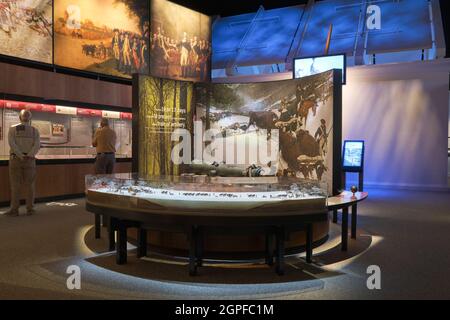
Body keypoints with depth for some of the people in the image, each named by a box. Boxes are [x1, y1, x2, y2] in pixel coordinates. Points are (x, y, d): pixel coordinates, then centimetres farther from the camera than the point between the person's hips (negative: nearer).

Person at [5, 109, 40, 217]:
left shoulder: (13, 129, 2)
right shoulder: (35, 130, 5)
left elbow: (12, 143, -12)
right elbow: (37, 145, -10)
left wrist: (21, 157, -16)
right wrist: (28, 156, -15)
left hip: (15, 159, -1)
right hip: (30, 160, 1)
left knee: (15, 185, 2)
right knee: (29, 185, 4)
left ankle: (14, 210, 1)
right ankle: (30, 209, 3)